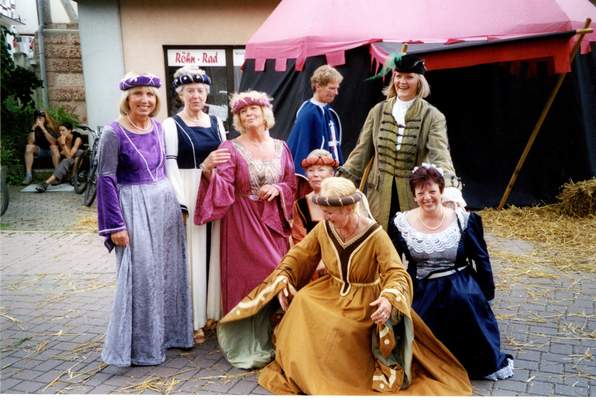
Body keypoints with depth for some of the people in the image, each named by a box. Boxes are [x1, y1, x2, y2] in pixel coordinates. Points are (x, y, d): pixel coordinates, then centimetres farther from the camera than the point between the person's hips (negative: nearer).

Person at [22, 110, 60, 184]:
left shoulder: (50, 127, -14)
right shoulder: (35, 128, -4)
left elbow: (53, 142, -30)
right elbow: (30, 143, -13)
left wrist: (42, 128, -32)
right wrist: (33, 129, -23)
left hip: (51, 150, -4)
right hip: (40, 150, 4)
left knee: (54, 147, -34)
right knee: (29, 147, -21)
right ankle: (28, 175, -24)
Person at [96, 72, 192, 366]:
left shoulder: (159, 128, 6)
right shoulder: (113, 133, -11)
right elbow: (106, 179, -12)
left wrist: (173, 204, 13)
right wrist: (115, 225, -16)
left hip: (165, 204, 6)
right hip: (134, 208, -6)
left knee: (168, 271, 13)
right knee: (140, 275, -1)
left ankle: (166, 332, 30)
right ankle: (138, 345, 14)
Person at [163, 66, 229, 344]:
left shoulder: (216, 123, 11)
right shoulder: (171, 125, -3)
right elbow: (171, 168, -8)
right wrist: (181, 205, -16)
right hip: (189, 195, -4)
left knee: (215, 251, 10)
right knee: (194, 254, 1)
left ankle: (215, 310, 23)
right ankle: (194, 319, 11)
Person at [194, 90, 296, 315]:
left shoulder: (280, 148, 7)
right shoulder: (231, 148, -4)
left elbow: (292, 185, 12)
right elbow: (223, 191, -14)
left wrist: (277, 189, -8)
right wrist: (209, 170, -32)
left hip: (274, 222, 4)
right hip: (243, 223, -3)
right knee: (247, 275, -5)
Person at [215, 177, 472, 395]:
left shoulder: (375, 235, -20)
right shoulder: (323, 229, -7)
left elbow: (397, 273, -25)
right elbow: (298, 254, 6)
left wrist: (389, 298, -45)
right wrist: (283, 279, -6)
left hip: (363, 301, -4)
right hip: (331, 292, 5)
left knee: (341, 328, -30)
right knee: (301, 302, -21)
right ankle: (297, 370, -4)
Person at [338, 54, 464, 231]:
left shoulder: (432, 116, -4)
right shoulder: (378, 111, 5)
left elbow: (440, 154, -18)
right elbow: (362, 150, 8)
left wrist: (450, 187, -35)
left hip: (414, 195, -2)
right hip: (380, 194, 2)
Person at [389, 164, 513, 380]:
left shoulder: (462, 220, -5)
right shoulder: (402, 223, -3)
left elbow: (481, 258, 2)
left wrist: (486, 296, 0)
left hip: (458, 286, -1)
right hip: (421, 289, 2)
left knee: (468, 299, -29)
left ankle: (487, 362, -5)